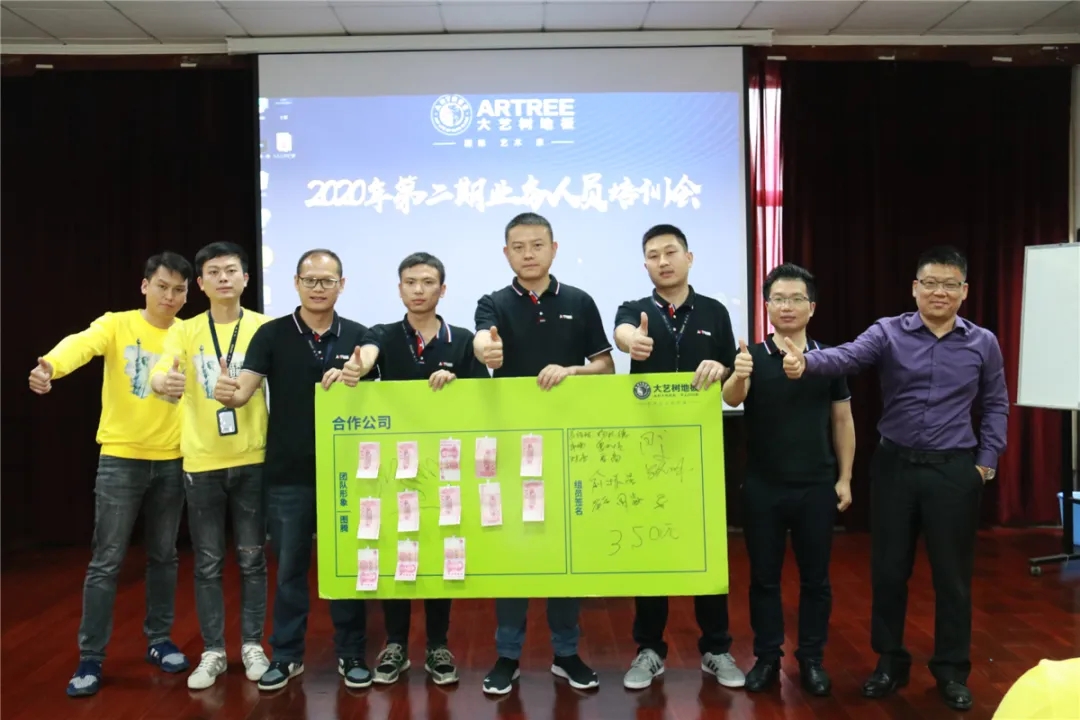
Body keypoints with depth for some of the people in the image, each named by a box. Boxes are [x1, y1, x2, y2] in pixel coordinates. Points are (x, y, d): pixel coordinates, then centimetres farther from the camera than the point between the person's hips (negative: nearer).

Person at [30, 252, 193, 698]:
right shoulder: (116, 325, -6)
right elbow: (82, 344, -26)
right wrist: (50, 365, -47)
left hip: (171, 460, 3)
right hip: (121, 458, -2)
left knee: (163, 556, 13)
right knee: (106, 561, 1)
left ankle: (159, 641, 28)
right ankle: (90, 659, 11)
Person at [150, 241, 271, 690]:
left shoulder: (264, 327, 1)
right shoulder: (185, 331, 3)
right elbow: (159, 373, -11)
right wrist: (163, 382, -35)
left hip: (252, 459, -1)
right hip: (200, 461, 1)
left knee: (251, 558, 8)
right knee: (208, 563, 8)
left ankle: (252, 645, 22)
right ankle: (213, 652, 21)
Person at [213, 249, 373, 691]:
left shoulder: (357, 336, 2)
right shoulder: (272, 334, -2)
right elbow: (244, 391, -11)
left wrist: (346, 383, -18)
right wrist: (227, 394, -34)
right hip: (287, 473, 0)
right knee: (289, 568, 10)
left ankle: (351, 654, 24)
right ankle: (287, 656, 25)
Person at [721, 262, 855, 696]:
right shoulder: (751, 356, -3)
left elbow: (842, 421, 7)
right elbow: (732, 400, -21)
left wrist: (844, 478, 3)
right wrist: (738, 377, -44)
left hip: (816, 486, 1)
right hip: (762, 487, -1)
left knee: (815, 578, 10)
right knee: (764, 577, 9)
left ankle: (812, 659, 24)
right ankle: (767, 658, 22)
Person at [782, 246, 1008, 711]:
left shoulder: (983, 343, 2)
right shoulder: (888, 332, -4)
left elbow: (996, 405, 12)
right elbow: (847, 357, -23)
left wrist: (987, 460, 4)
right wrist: (805, 362, -43)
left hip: (954, 471, 1)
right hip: (895, 466, 0)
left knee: (952, 574, 9)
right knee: (888, 570, 8)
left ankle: (952, 670, 26)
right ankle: (890, 661, 26)